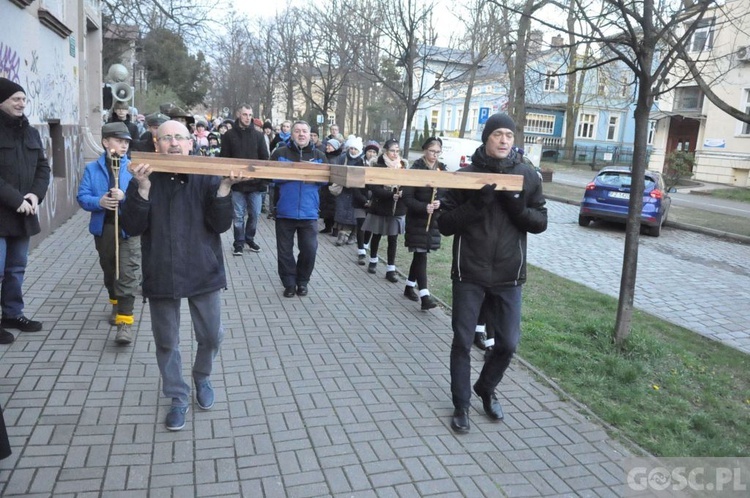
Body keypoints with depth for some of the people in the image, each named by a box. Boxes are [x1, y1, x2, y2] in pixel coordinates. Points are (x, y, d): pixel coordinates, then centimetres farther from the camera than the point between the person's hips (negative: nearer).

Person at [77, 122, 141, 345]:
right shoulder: (92, 168, 3)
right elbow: (82, 196, -2)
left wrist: (125, 196, -26)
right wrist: (99, 202, -21)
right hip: (102, 228, 4)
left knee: (127, 274, -8)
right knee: (109, 271, 19)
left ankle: (125, 321, -8)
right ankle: (116, 303, 42)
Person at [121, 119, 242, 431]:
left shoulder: (207, 177, -3)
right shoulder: (144, 179, -2)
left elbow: (221, 225, -9)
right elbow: (132, 227, -10)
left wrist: (224, 188, -23)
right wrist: (143, 188, -23)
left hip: (203, 272, 0)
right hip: (161, 274, 1)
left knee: (211, 336, 11)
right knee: (166, 342, 11)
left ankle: (202, 378, 41)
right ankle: (178, 397, 31)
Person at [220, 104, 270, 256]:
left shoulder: (258, 135, 5)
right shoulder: (229, 135, 1)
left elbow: (264, 159, 5)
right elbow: (224, 159, 0)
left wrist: (265, 181, -2)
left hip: (256, 182, 2)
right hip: (237, 183, -2)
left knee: (254, 214, 8)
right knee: (238, 216, 4)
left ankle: (250, 239, 26)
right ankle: (239, 243, 15)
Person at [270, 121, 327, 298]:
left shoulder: (319, 156, 8)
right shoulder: (280, 153, 1)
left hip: (309, 211, 1)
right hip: (285, 211, -1)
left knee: (309, 249, 2)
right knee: (285, 250, 7)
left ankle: (302, 281, 23)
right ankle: (289, 283, 23)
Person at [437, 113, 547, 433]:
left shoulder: (527, 177, 2)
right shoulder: (465, 175, -4)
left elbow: (540, 223, 3)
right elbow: (445, 224, -6)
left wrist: (518, 207, -16)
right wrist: (476, 204, -21)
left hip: (508, 276, 2)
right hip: (469, 274, -2)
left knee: (508, 343, 10)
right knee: (463, 342, 6)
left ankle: (486, 389, 38)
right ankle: (461, 404, 25)